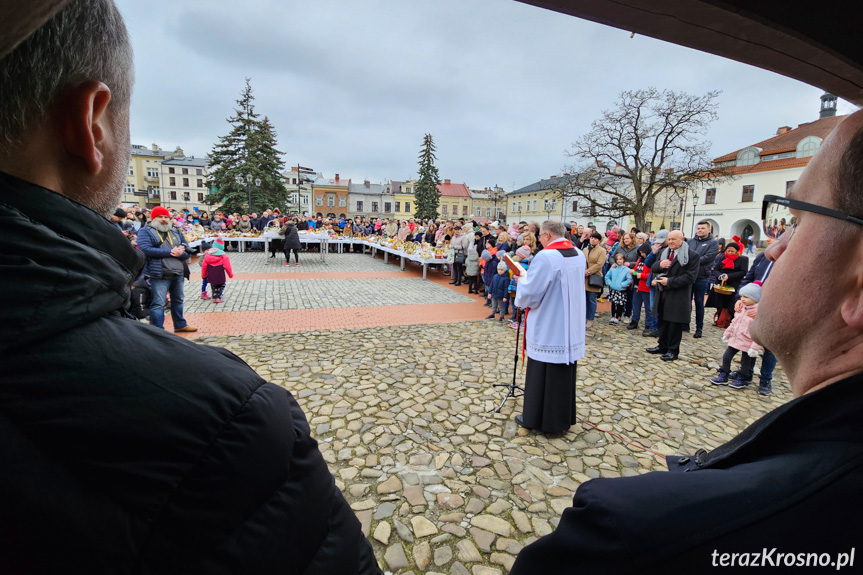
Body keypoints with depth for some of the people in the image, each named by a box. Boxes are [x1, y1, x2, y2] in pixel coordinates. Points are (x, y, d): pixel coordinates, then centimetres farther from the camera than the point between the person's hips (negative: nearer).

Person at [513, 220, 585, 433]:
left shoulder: (545, 257, -21)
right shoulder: (579, 254, 5)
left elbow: (529, 294, -20)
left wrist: (522, 280, 1)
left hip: (547, 330, -7)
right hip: (571, 328, 8)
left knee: (542, 374, 6)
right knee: (565, 372, 17)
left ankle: (535, 418, 20)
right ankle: (562, 419, 30)